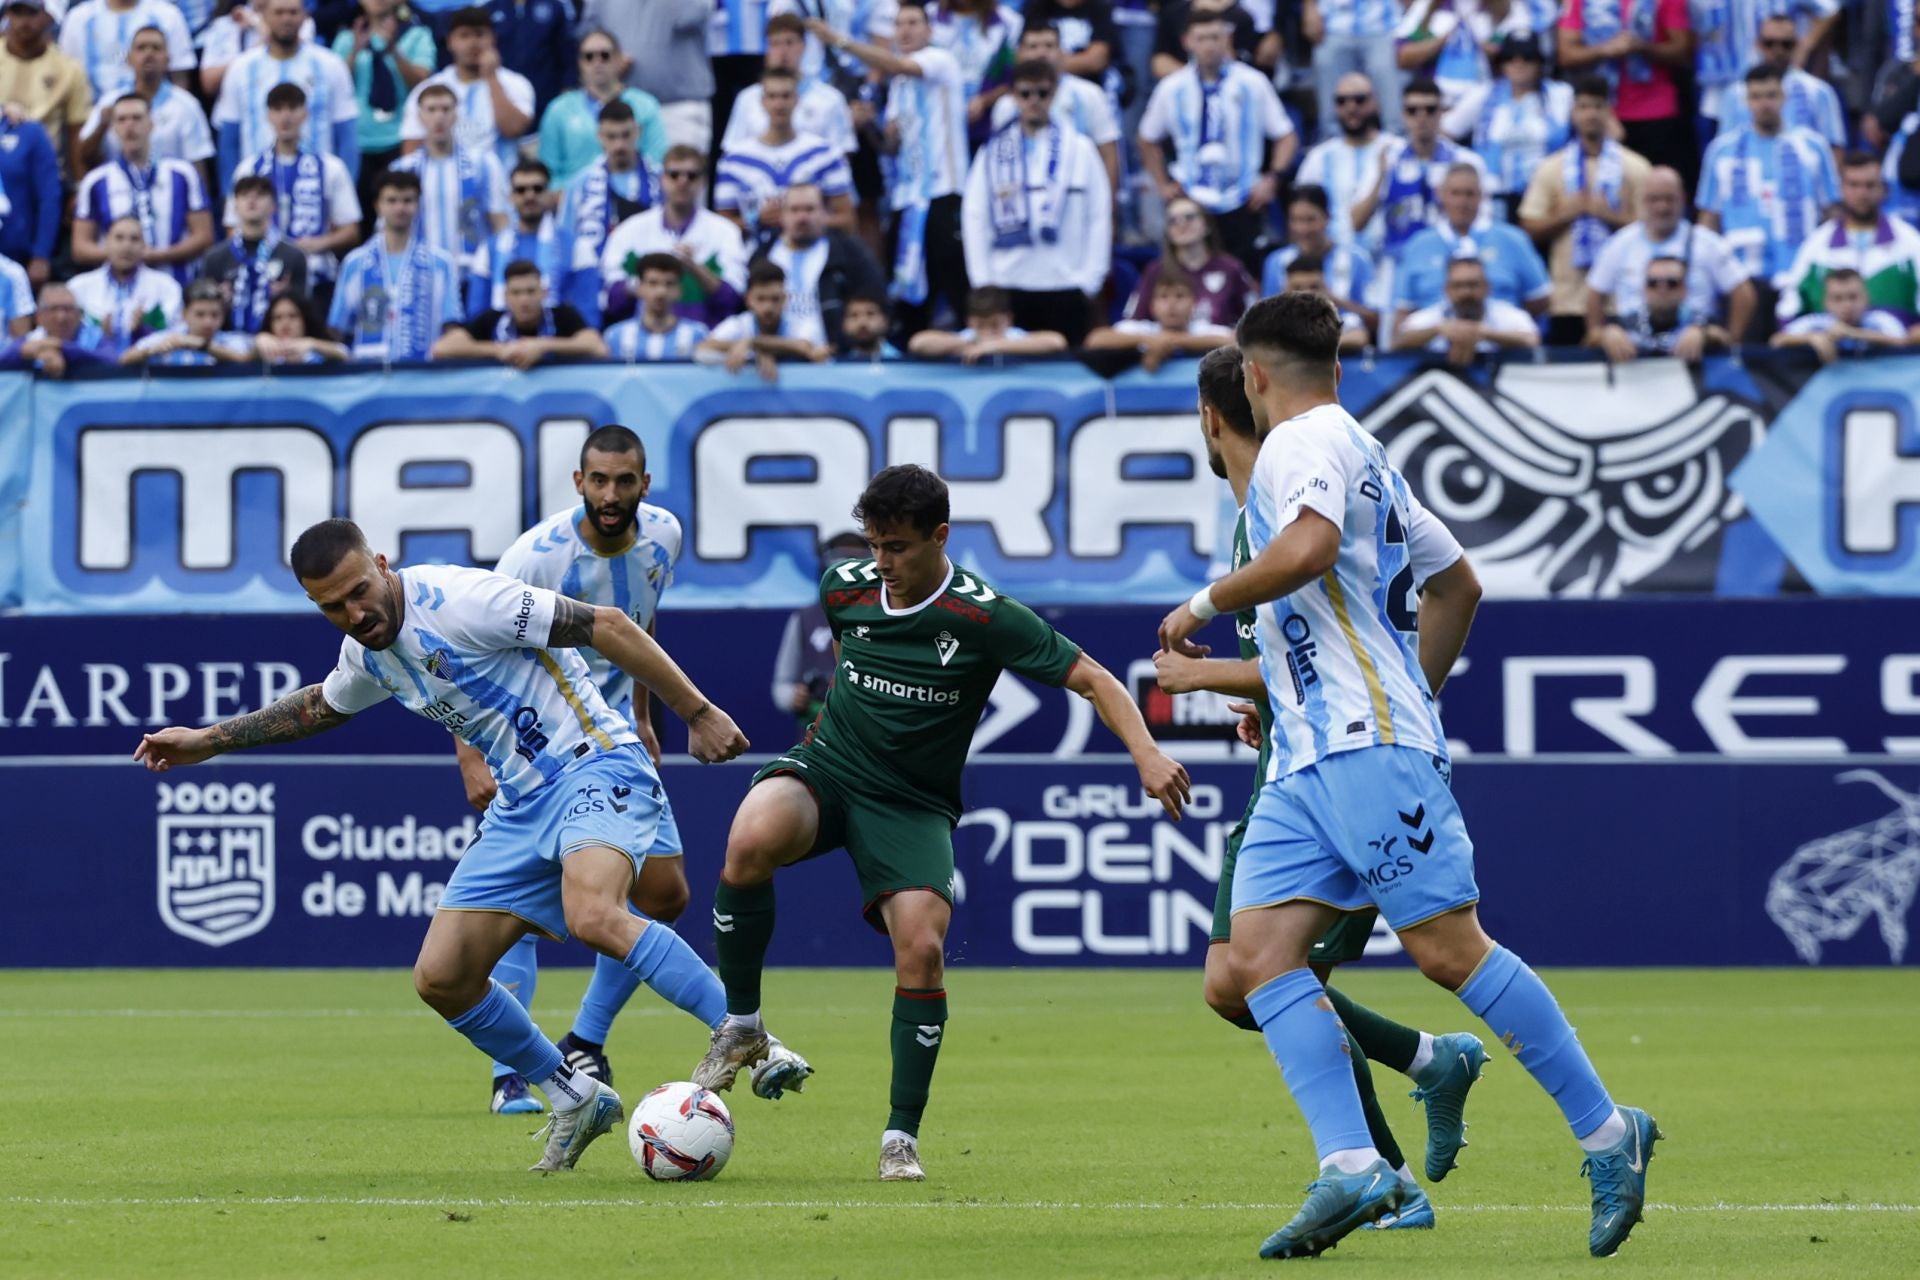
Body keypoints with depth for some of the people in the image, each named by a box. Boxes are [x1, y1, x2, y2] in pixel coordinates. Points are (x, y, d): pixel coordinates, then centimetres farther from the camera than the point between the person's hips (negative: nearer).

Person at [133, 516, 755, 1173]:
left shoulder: (459, 601, -19)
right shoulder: (367, 653, 7)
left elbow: (606, 625, -17)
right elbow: (321, 706, 32)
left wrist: (699, 713, -17)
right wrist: (209, 741, 35)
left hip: (594, 764, -8)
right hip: (520, 804, 8)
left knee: (594, 916, -36)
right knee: (441, 978, 1)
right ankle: (575, 1100, 17)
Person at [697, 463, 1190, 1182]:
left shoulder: (986, 618, -14)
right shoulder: (844, 588, -3)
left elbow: (1091, 678, -13)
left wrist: (1146, 752, -28)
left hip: (914, 803, -2)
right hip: (826, 769, 2)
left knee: (921, 947, -23)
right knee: (751, 840, -32)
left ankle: (902, 1134, -7)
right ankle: (742, 1028, -13)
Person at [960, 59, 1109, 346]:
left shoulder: (1078, 148, 5)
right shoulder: (993, 153, 7)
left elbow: (1099, 217, 4)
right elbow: (974, 218, 7)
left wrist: (1090, 280, -2)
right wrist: (982, 280, -1)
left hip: (1065, 288, -1)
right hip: (1008, 286, 1)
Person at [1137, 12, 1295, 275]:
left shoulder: (1252, 84, -2)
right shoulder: (1172, 89, 3)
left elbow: (1285, 136, 4)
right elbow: (1148, 140, 16)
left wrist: (1272, 178, -9)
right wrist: (1163, 185, 8)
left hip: (1242, 203, -1)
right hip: (1191, 201, 1)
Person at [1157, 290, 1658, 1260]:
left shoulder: (1305, 442, -6)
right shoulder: (1358, 451, 24)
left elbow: (1309, 547, -26)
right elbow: (1456, 579, 33)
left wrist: (1205, 603, -13)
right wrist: (1417, 691, 39)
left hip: (1367, 744, -10)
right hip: (1305, 760, 10)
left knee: (1448, 949, -9)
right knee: (1257, 953, -3)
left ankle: (1607, 1135, -1)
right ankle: (1350, 1167, -13)